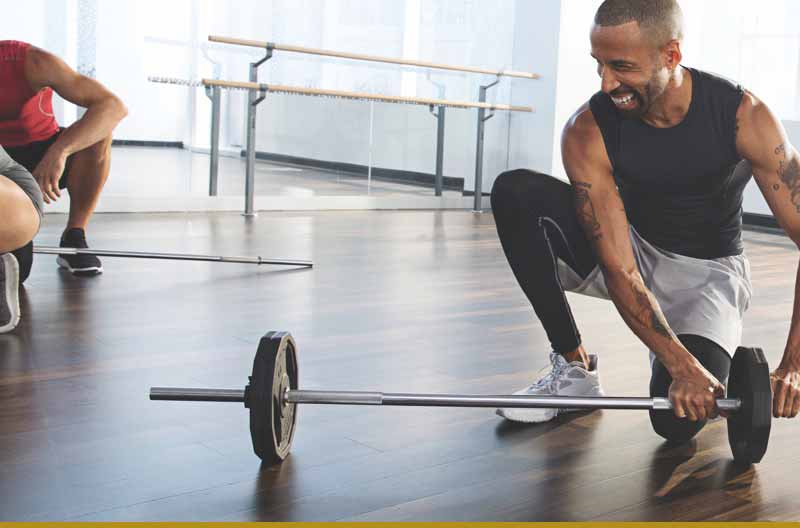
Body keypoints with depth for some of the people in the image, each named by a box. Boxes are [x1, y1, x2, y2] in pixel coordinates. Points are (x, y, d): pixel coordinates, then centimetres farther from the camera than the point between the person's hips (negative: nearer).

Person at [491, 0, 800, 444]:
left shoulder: (743, 116, -24)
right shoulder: (587, 132, -23)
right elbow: (619, 269, -26)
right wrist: (683, 367, -37)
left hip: (708, 270, -2)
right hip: (633, 252, 2)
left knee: (677, 422, -28)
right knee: (514, 193, -26)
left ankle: (717, 360, 12)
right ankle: (574, 367, -12)